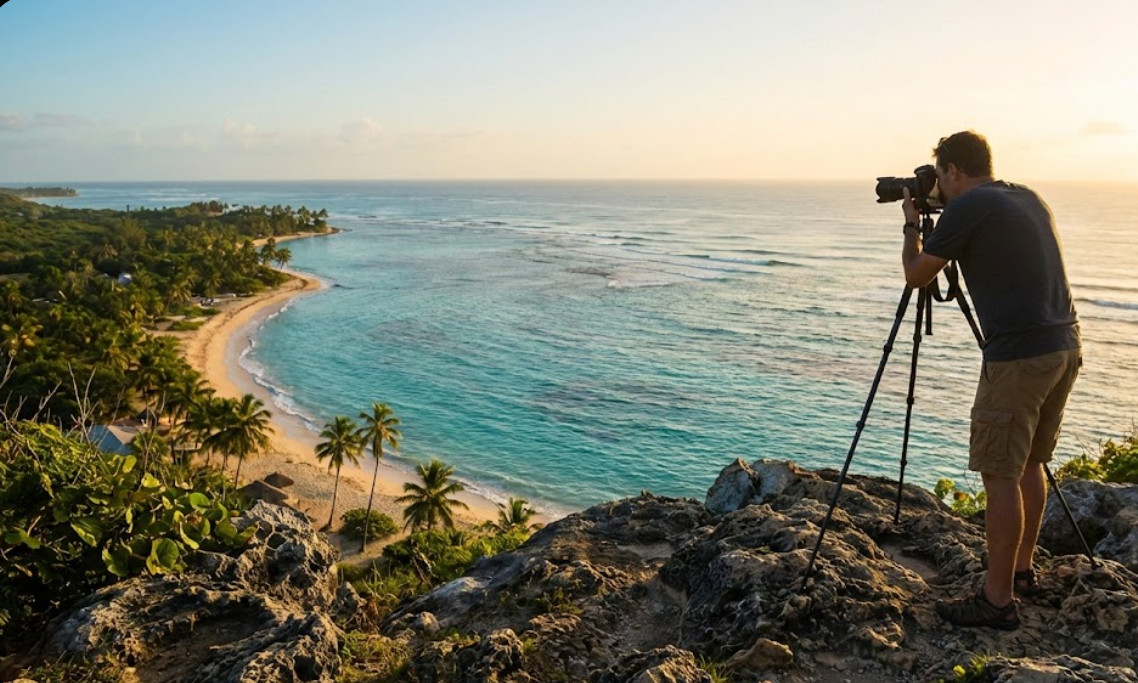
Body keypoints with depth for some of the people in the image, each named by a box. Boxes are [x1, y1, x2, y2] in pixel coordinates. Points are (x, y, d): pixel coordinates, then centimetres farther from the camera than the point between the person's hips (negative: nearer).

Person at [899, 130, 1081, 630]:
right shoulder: (1030, 200, 17)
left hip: (1019, 357, -9)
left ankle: (998, 599, 5)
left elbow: (916, 275, -1)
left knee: (1001, 475, -2)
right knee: (1029, 464, 20)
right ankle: (1021, 571, 32)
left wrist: (911, 225, 17)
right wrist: (925, 225, 28)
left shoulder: (965, 208, -8)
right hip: (1066, 347, 9)